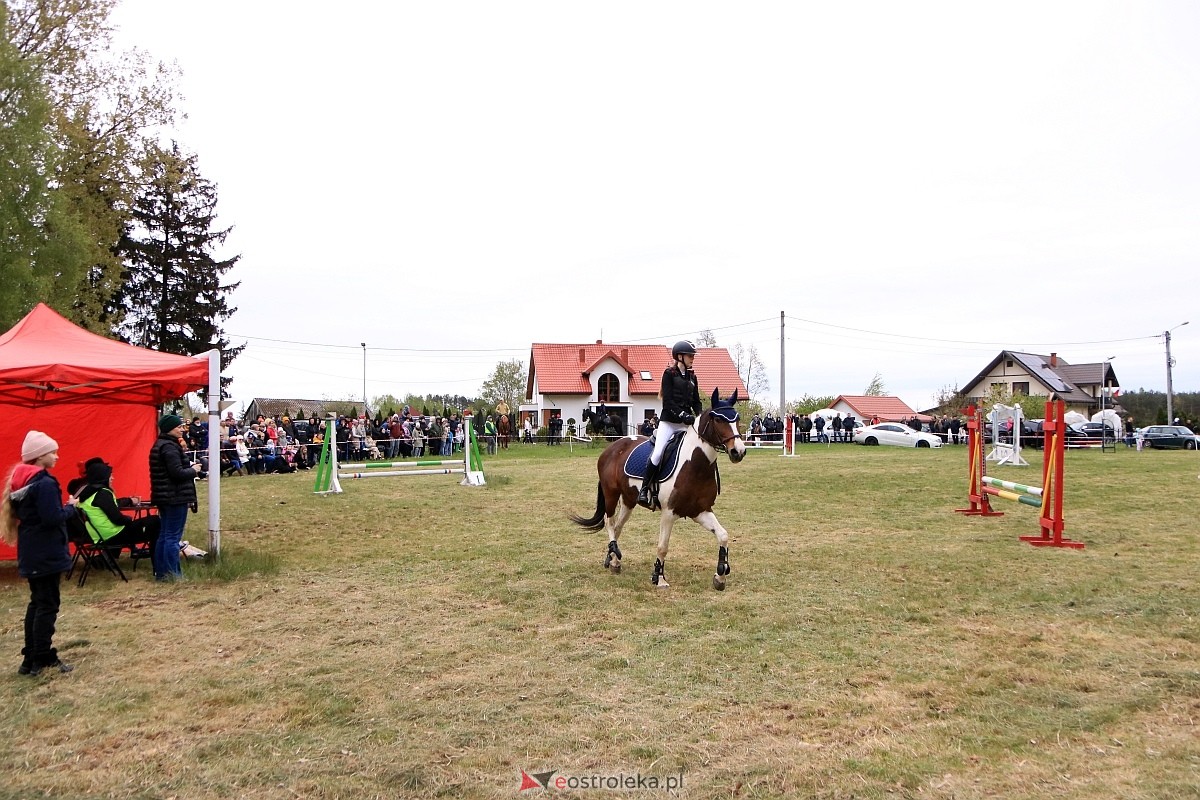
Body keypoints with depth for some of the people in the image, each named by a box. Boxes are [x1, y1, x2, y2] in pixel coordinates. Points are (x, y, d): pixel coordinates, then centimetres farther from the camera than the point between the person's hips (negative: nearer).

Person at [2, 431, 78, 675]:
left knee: (36, 603, 17)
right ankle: (43, 659, 3)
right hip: (47, 554, -10)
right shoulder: (44, 484, -21)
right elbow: (53, 518, -25)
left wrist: (64, 507, 10)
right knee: (47, 605, -2)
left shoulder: (21, 480, 8)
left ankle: (31, 658, 23)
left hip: (32, 554, 10)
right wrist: (71, 506, -8)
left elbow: (23, 513, 17)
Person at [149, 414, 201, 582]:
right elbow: (177, 473, -22)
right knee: (173, 536, -5)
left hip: (164, 497, 10)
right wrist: (193, 470, -7)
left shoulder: (159, 445, 15)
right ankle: (172, 574, -1)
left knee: (164, 535, 13)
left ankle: (160, 572, 19)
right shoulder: (170, 447, -17)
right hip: (176, 498, -10)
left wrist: (189, 467, 11)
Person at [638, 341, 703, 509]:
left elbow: (696, 402, 13)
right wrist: (683, 414, -23)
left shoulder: (692, 377, 14)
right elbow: (668, 401, -12)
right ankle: (645, 489, -6)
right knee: (657, 453, -16)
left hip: (685, 423, 6)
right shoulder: (669, 373, -3)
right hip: (668, 421, -6)